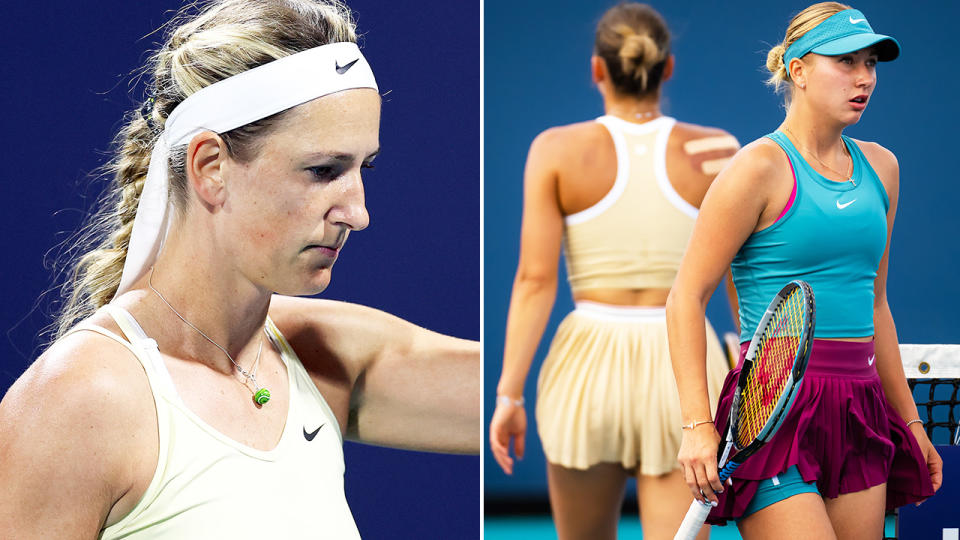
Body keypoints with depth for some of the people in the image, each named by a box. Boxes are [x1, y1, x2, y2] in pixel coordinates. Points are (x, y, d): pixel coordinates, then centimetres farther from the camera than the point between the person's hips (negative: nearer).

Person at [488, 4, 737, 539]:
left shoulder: (557, 149, -4)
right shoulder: (717, 151, 0)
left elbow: (535, 280, -8)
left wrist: (509, 396, -5)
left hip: (589, 377, 0)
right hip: (681, 380, 0)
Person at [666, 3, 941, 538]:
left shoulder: (881, 167, 14)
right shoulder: (762, 167, -5)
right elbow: (686, 298, -7)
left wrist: (909, 420, 24)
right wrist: (698, 424, -16)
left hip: (860, 416, 7)